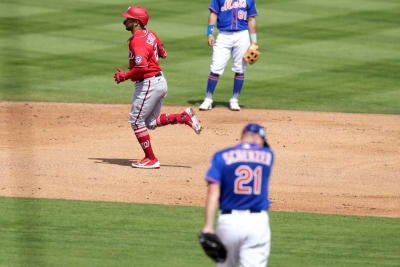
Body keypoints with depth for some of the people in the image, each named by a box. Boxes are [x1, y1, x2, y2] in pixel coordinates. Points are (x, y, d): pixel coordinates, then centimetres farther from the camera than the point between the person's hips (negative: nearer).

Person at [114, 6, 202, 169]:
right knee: (151, 122, 18)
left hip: (148, 84, -10)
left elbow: (141, 68, -30)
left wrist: (124, 76, -17)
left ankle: (151, 159, 5)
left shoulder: (138, 42, -20)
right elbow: (163, 54, 22)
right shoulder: (150, 34, 9)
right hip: (160, 81, 10)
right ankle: (185, 117, 4)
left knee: (136, 121, 1)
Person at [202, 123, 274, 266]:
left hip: (229, 221, 0)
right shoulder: (268, 155, 5)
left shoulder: (222, 156, 1)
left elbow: (213, 192, -9)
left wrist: (208, 225, -13)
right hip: (258, 222, 0)